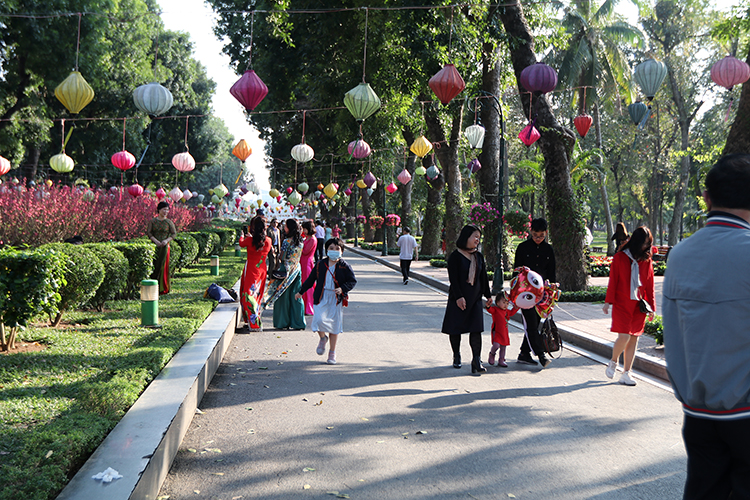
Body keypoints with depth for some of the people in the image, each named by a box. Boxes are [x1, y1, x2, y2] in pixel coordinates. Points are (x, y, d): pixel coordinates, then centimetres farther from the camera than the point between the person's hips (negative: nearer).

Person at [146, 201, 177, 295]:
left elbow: (174, 233, 4)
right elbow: (148, 232, -1)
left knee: (162, 266, 0)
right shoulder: (152, 221, 4)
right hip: (154, 247, 0)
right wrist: (155, 240, -16)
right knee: (153, 265, -1)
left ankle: (162, 288, 5)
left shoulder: (169, 222, 4)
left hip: (164, 247, 0)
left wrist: (167, 240, -13)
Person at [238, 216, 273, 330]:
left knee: (248, 294, -1)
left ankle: (254, 323, -8)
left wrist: (242, 236, 28)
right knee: (257, 294, 17)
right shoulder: (268, 241, -5)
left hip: (251, 269, -5)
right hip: (262, 269, 5)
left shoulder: (250, 240, -16)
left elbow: (241, 244, 6)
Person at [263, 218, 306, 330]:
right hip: (297, 270, 6)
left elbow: (282, 258, -13)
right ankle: (298, 323, 10)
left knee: (283, 296, 4)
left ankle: (283, 323, 9)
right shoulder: (300, 241, 5)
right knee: (296, 296, 9)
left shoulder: (287, 241, -15)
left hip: (286, 270, -6)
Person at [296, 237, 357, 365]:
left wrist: (343, 289, -17)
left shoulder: (344, 266, -1)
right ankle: (322, 338, 13)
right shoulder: (320, 265, 6)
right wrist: (301, 291, 21)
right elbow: (310, 279, 16)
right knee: (319, 319, -21)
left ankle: (332, 353, 20)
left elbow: (352, 281, 0)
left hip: (337, 299, -1)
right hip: (321, 297, 1)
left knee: (334, 326, 4)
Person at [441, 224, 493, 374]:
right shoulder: (455, 256, -6)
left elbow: (484, 277, 17)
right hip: (459, 298, -4)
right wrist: (458, 296, -18)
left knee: (476, 329, -6)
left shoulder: (479, 256, 11)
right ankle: (456, 356, 23)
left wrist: (488, 295, 16)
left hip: (475, 298, 4)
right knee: (455, 328, 4)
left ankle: (476, 361, -8)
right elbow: (453, 278, -12)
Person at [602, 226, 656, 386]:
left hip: (639, 305, 3)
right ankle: (613, 362, 16)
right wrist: (608, 301, -5)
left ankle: (626, 373, 12)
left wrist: (651, 307, 8)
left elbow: (650, 285, 11)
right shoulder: (620, 257, -1)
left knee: (634, 338, 3)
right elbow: (612, 281, 0)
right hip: (622, 304, -3)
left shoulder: (647, 261, 8)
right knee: (624, 336, -13)